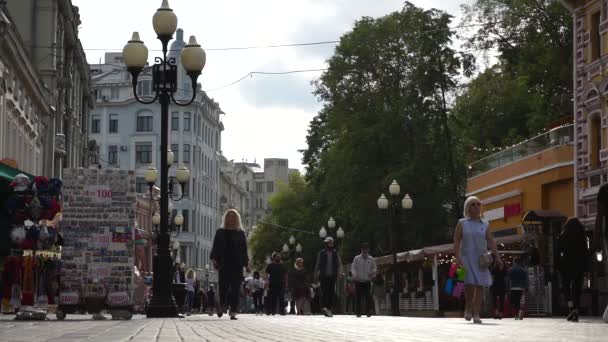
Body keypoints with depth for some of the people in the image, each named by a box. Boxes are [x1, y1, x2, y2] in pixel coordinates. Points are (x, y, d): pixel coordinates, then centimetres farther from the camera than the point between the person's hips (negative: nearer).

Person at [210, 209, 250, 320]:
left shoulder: (241, 233, 11)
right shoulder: (220, 232, 10)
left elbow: (244, 250, 12)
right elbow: (215, 248, 8)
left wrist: (246, 264, 7)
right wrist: (214, 259, -6)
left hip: (237, 265, 1)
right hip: (224, 264, -1)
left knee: (235, 289, -5)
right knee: (223, 287, -4)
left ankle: (233, 312, -5)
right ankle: (222, 306, 23)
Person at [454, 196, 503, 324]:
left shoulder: (484, 225, 11)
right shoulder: (462, 223, 6)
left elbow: (491, 242, 6)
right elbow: (456, 241, 0)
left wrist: (497, 257, -7)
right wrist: (457, 257, -13)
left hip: (481, 259, 2)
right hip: (466, 257, -2)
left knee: (480, 285, -5)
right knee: (469, 283, -16)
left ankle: (476, 314, -3)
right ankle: (468, 308, 8)